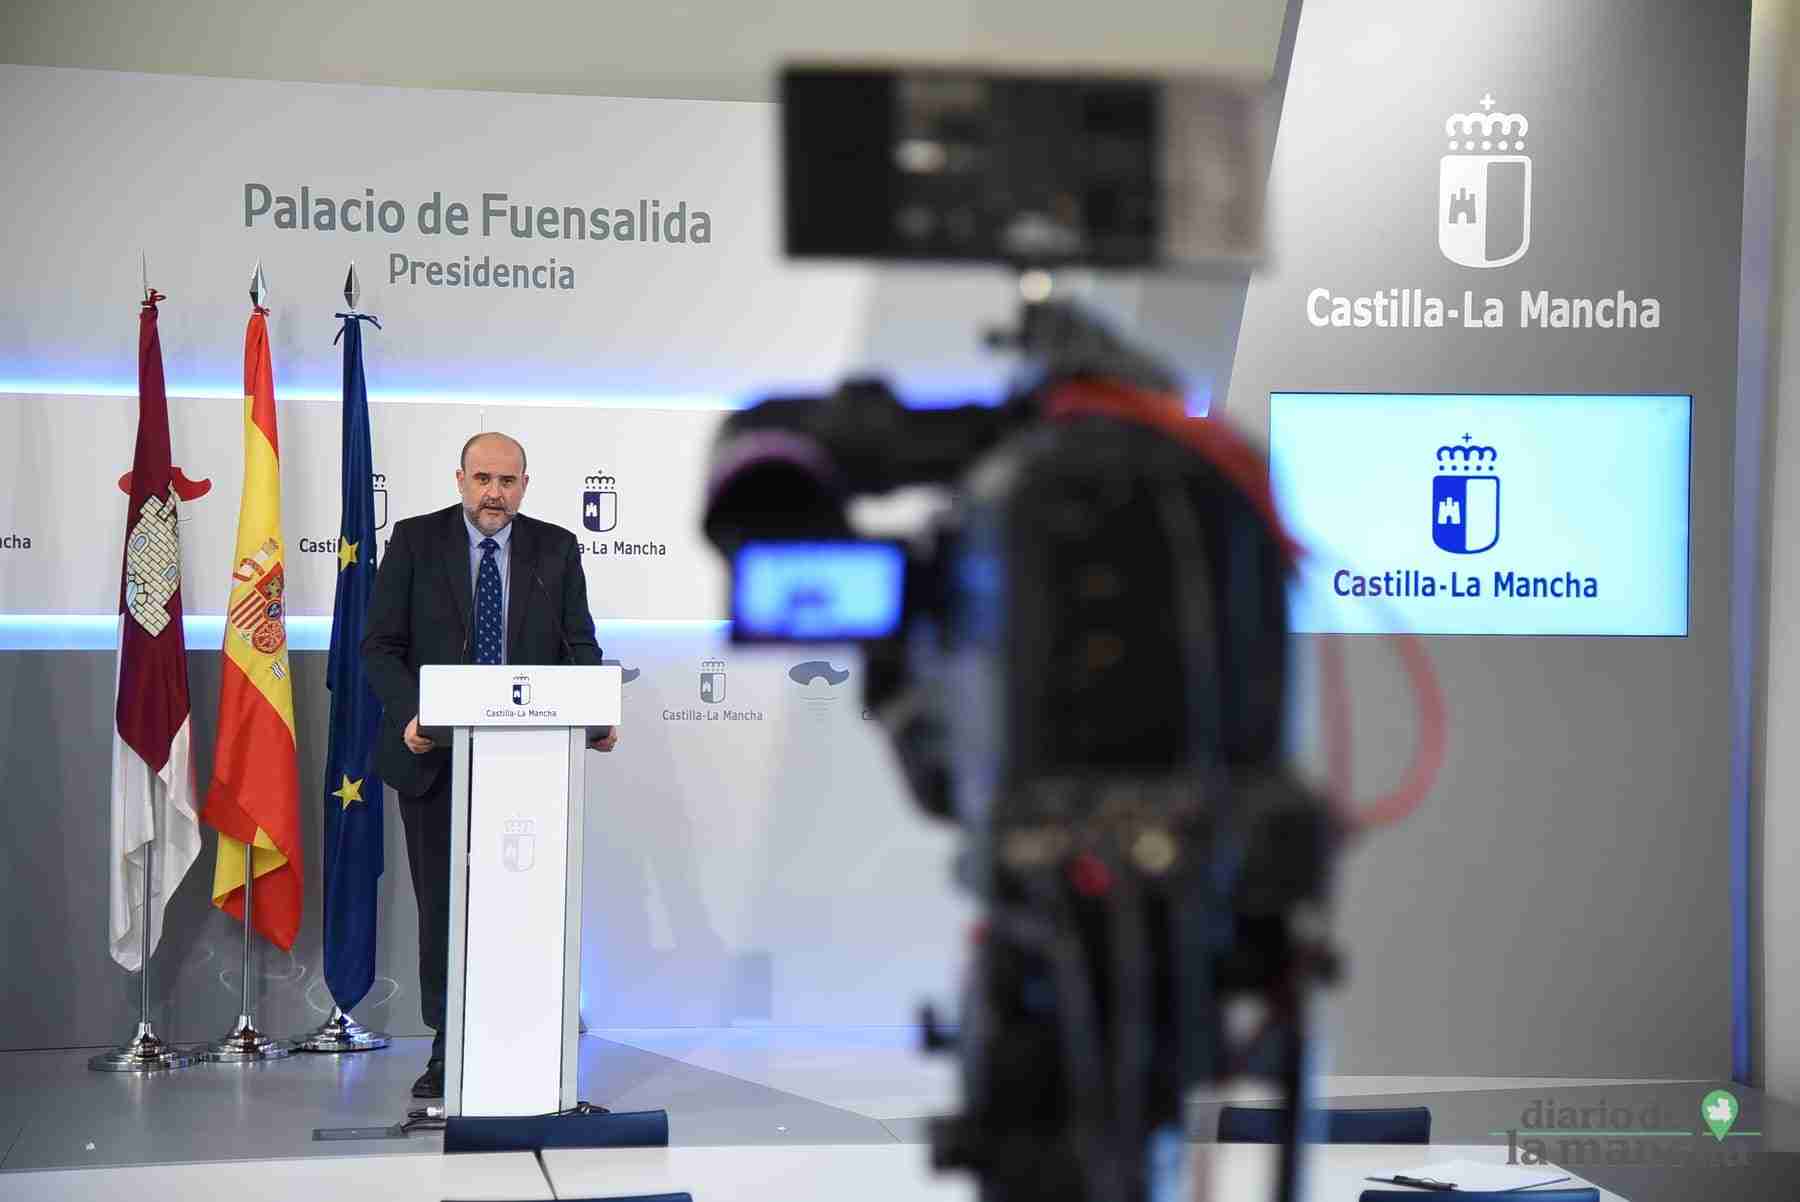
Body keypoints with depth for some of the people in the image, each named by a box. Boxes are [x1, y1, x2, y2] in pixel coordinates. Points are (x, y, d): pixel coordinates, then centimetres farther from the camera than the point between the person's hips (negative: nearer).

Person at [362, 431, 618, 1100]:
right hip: (435, 752, 0)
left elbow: (580, 647, 6)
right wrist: (408, 715, -17)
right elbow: (381, 646, -1)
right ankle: (448, 1049, 13)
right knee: (442, 903, 5)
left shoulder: (556, 549, 6)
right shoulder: (415, 541, 2)